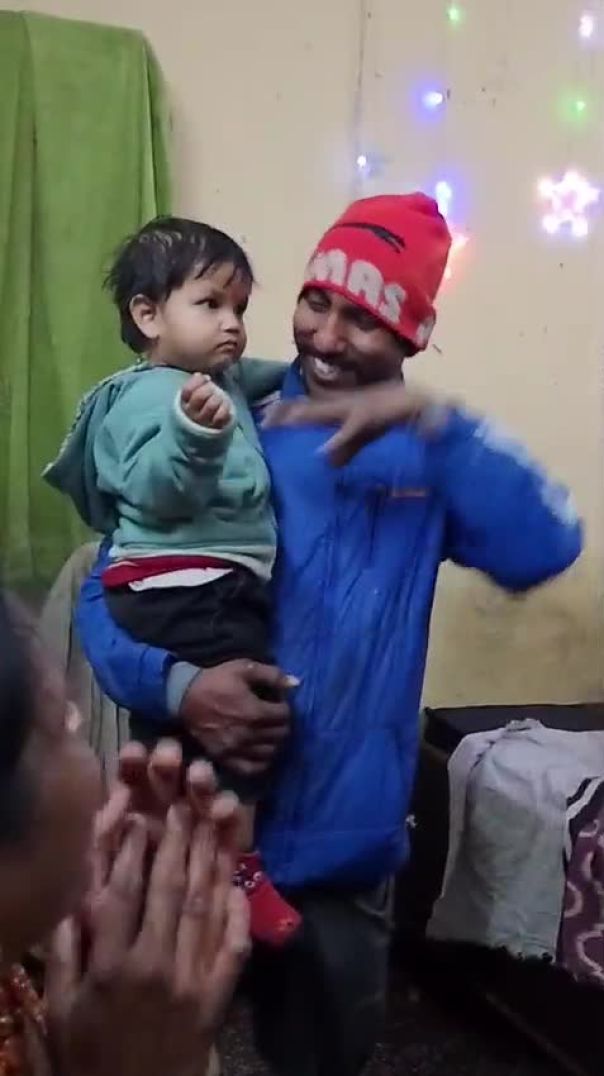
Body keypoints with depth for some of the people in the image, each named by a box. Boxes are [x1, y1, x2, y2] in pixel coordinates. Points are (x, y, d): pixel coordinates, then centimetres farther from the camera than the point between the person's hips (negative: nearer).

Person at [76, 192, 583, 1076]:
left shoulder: (429, 458, 0)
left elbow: (544, 550, -18)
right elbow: (107, 593, -7)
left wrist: (429, 418, -26)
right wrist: (176, 682, -26)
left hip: (343, 848, 2)